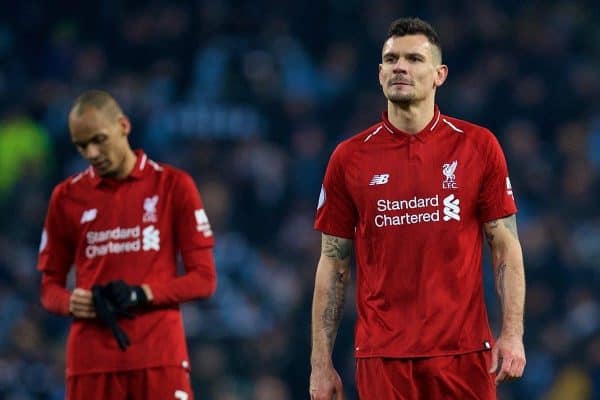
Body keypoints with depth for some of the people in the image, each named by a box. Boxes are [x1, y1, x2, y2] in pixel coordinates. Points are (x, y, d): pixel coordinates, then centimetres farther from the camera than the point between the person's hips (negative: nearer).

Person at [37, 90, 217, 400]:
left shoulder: (173, 185, 3)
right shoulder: (67, 197, 10)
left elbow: (204, 278, 2)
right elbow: (50, 285, 14)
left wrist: (143, 293, -13)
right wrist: (71, 303, -10)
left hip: (160, 354, -2)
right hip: (91, 359, 2)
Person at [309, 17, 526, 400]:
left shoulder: (478, 146, 3)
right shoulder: (350, 157, 5)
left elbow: (506, 247, 4)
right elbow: (333, 264, 8)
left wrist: (513, 333, -7)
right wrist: (321, 363, 3)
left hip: (463, 353, -1)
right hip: (381, 355, 1)